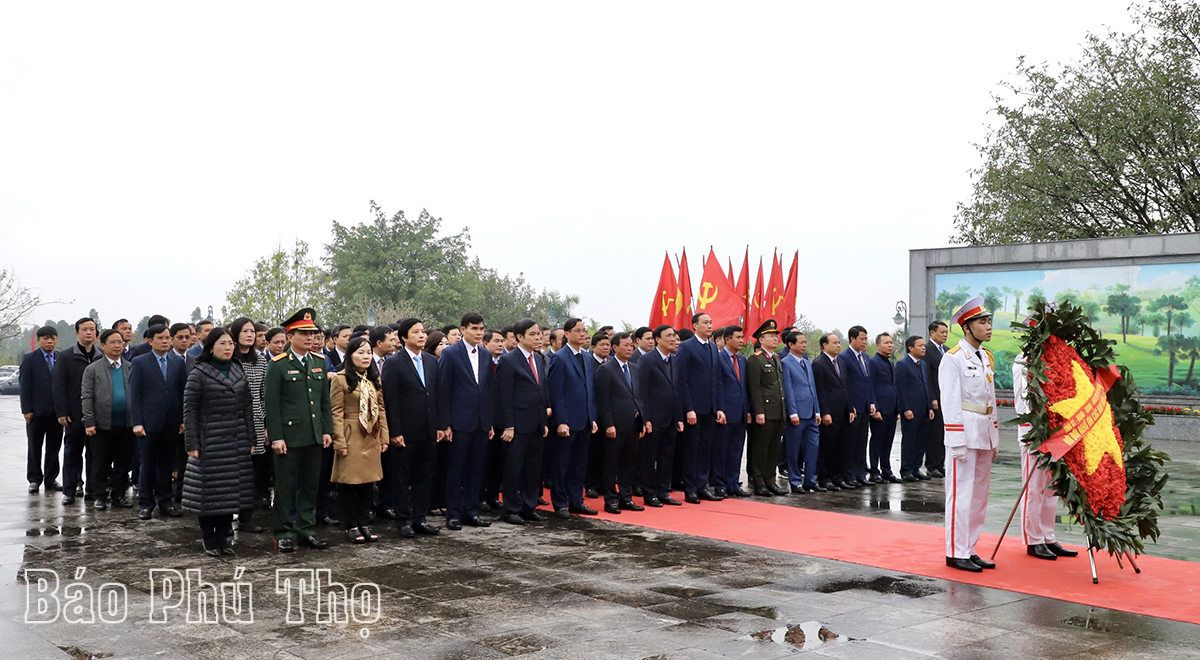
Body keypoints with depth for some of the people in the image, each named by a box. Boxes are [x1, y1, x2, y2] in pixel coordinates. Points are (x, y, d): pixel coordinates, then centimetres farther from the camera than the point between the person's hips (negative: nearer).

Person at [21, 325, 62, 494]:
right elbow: (25, 386, -3)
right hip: (37, 411, -2)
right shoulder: (30, 359, 0)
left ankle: (51, 479, 15)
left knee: (54, 448, 7)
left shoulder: (62, 359, 6)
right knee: (34, 447, 7)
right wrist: (26, 410, -9)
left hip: (57, 411, 2)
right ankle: (34, 480, 15)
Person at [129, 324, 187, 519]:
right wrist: (137, 422, -9)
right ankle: (145, 503, 14)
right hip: (149, 422, -3)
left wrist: (184, 420, 2)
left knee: (167, 465, 9)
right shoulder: (139, 362, 1)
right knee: (147, 464, 4)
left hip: (172, 423, 3)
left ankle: (165, 502, 18)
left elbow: (183, 392, 8)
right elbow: (135, 395, -2)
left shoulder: (178, 362, 8)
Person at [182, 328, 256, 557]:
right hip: (210, 442, -4)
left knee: (231, 492, 6)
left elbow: (248, 408, 12)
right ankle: (209, 541, 13)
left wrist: (250, 440, 8)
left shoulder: (239, 373, 10)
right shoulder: (199, 374, -4)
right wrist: (192, 444, -9)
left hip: (236, 443, 4)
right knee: (209, 492, 0)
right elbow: (189, 411, -5)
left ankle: (223, 538, 17)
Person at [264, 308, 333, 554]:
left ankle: (305, 528, 22)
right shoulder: (278, 365, -6)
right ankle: (284, 533, 13)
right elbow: (271, 403, -8)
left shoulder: (319, 362, 11)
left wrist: (327, 430, 8)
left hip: (314, 436, 5)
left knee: (311, 485, 11)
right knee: (285, 486, 3)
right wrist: (275, 437, -13)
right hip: (289, 436, -5)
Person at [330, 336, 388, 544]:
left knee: (367, 480, 9)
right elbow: (336, 413, -10)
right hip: (351, 438, -6)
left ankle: (364, 523, 17)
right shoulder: (340, 379, -7)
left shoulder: (375, 379, 13)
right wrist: (340, 442, -15)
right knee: (349, 481, 0)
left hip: (371, 438, 6)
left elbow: (381, 409, 11)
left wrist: (384, 437, 5)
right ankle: (351, 526, 9)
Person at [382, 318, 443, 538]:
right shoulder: (393, 363, -6)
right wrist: (395, 432, -14)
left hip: (429, 431, 5)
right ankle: (404, 520, 14)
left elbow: (437, 395, 13)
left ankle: (419, 518, 20)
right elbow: (390, 400, -10)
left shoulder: (432, 361, 11)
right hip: (406, 433, -5)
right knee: (402, 478, 5)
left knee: (424, 477, 11)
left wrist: (439, 426, 7)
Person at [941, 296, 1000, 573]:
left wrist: (995, 437, 16)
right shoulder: (953, 358, -10)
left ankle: (970, 549, 19)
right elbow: (951, 402, -14)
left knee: (979, 495, 11)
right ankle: (956, 553, 2)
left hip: (985, 434, 8)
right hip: (964, 432, -8)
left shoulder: (987, 357, 15)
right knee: (961, 493, -5)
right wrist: (958, 442, -18)